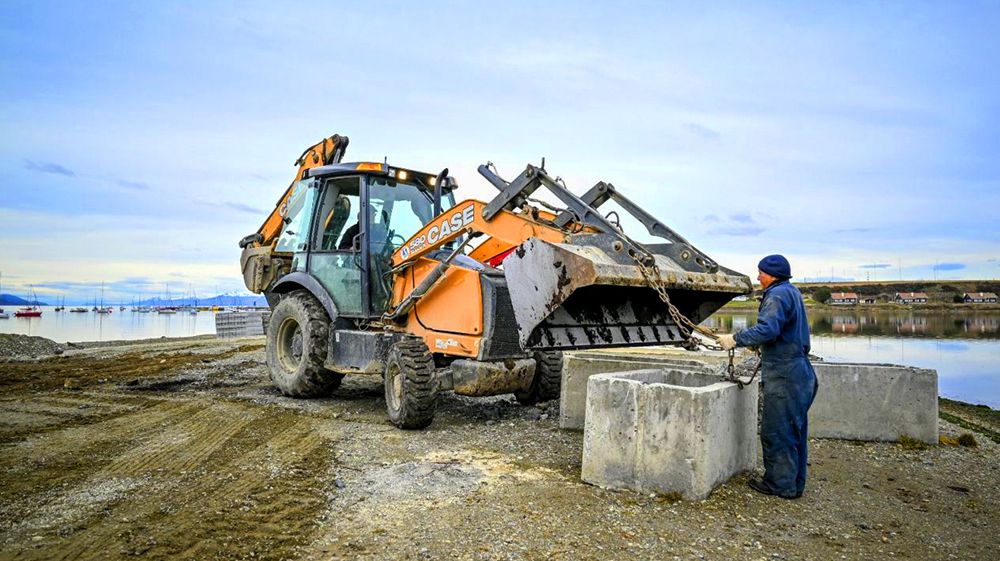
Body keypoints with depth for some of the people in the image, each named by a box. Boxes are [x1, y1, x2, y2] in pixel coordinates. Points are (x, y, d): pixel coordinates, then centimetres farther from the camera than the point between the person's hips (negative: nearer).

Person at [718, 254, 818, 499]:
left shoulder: (777, 295, -15)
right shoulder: (793, 293, 17)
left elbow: (767, 330, -28)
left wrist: (735, 339, -22)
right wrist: (759, 345, 20)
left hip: (783, 376, -10)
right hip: (799, 372, 10)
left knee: (776, 431, -1)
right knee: (795, 431, 15)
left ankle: (781, 484, 7)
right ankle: (795, 483, 24)